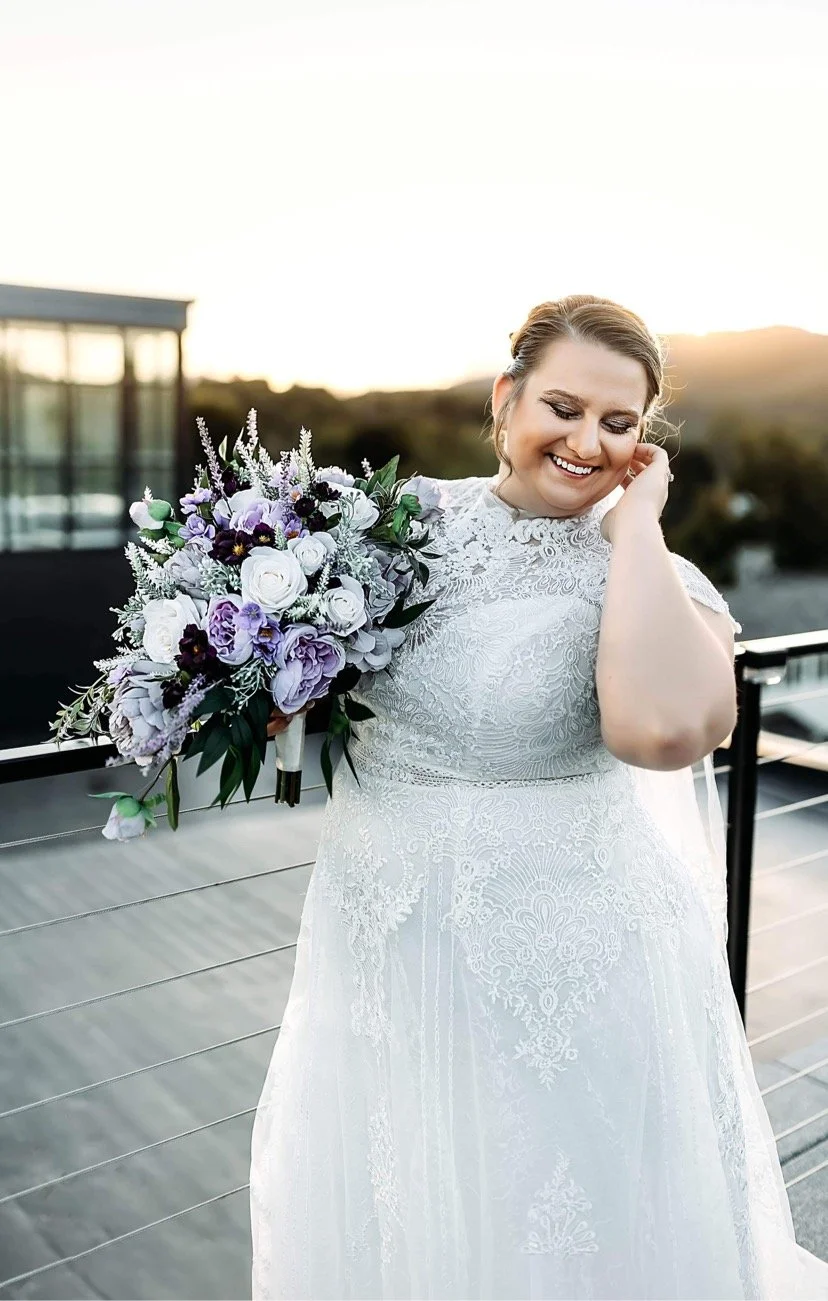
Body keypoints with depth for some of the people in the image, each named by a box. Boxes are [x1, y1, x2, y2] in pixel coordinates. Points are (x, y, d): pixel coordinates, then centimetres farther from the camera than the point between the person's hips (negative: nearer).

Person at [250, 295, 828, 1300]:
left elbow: (662, 728, -38)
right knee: (382, 1207, 24)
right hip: (382, 923, 4)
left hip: (562, 952, -4)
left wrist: (634, 517, -26)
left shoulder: (654, 576, -14)